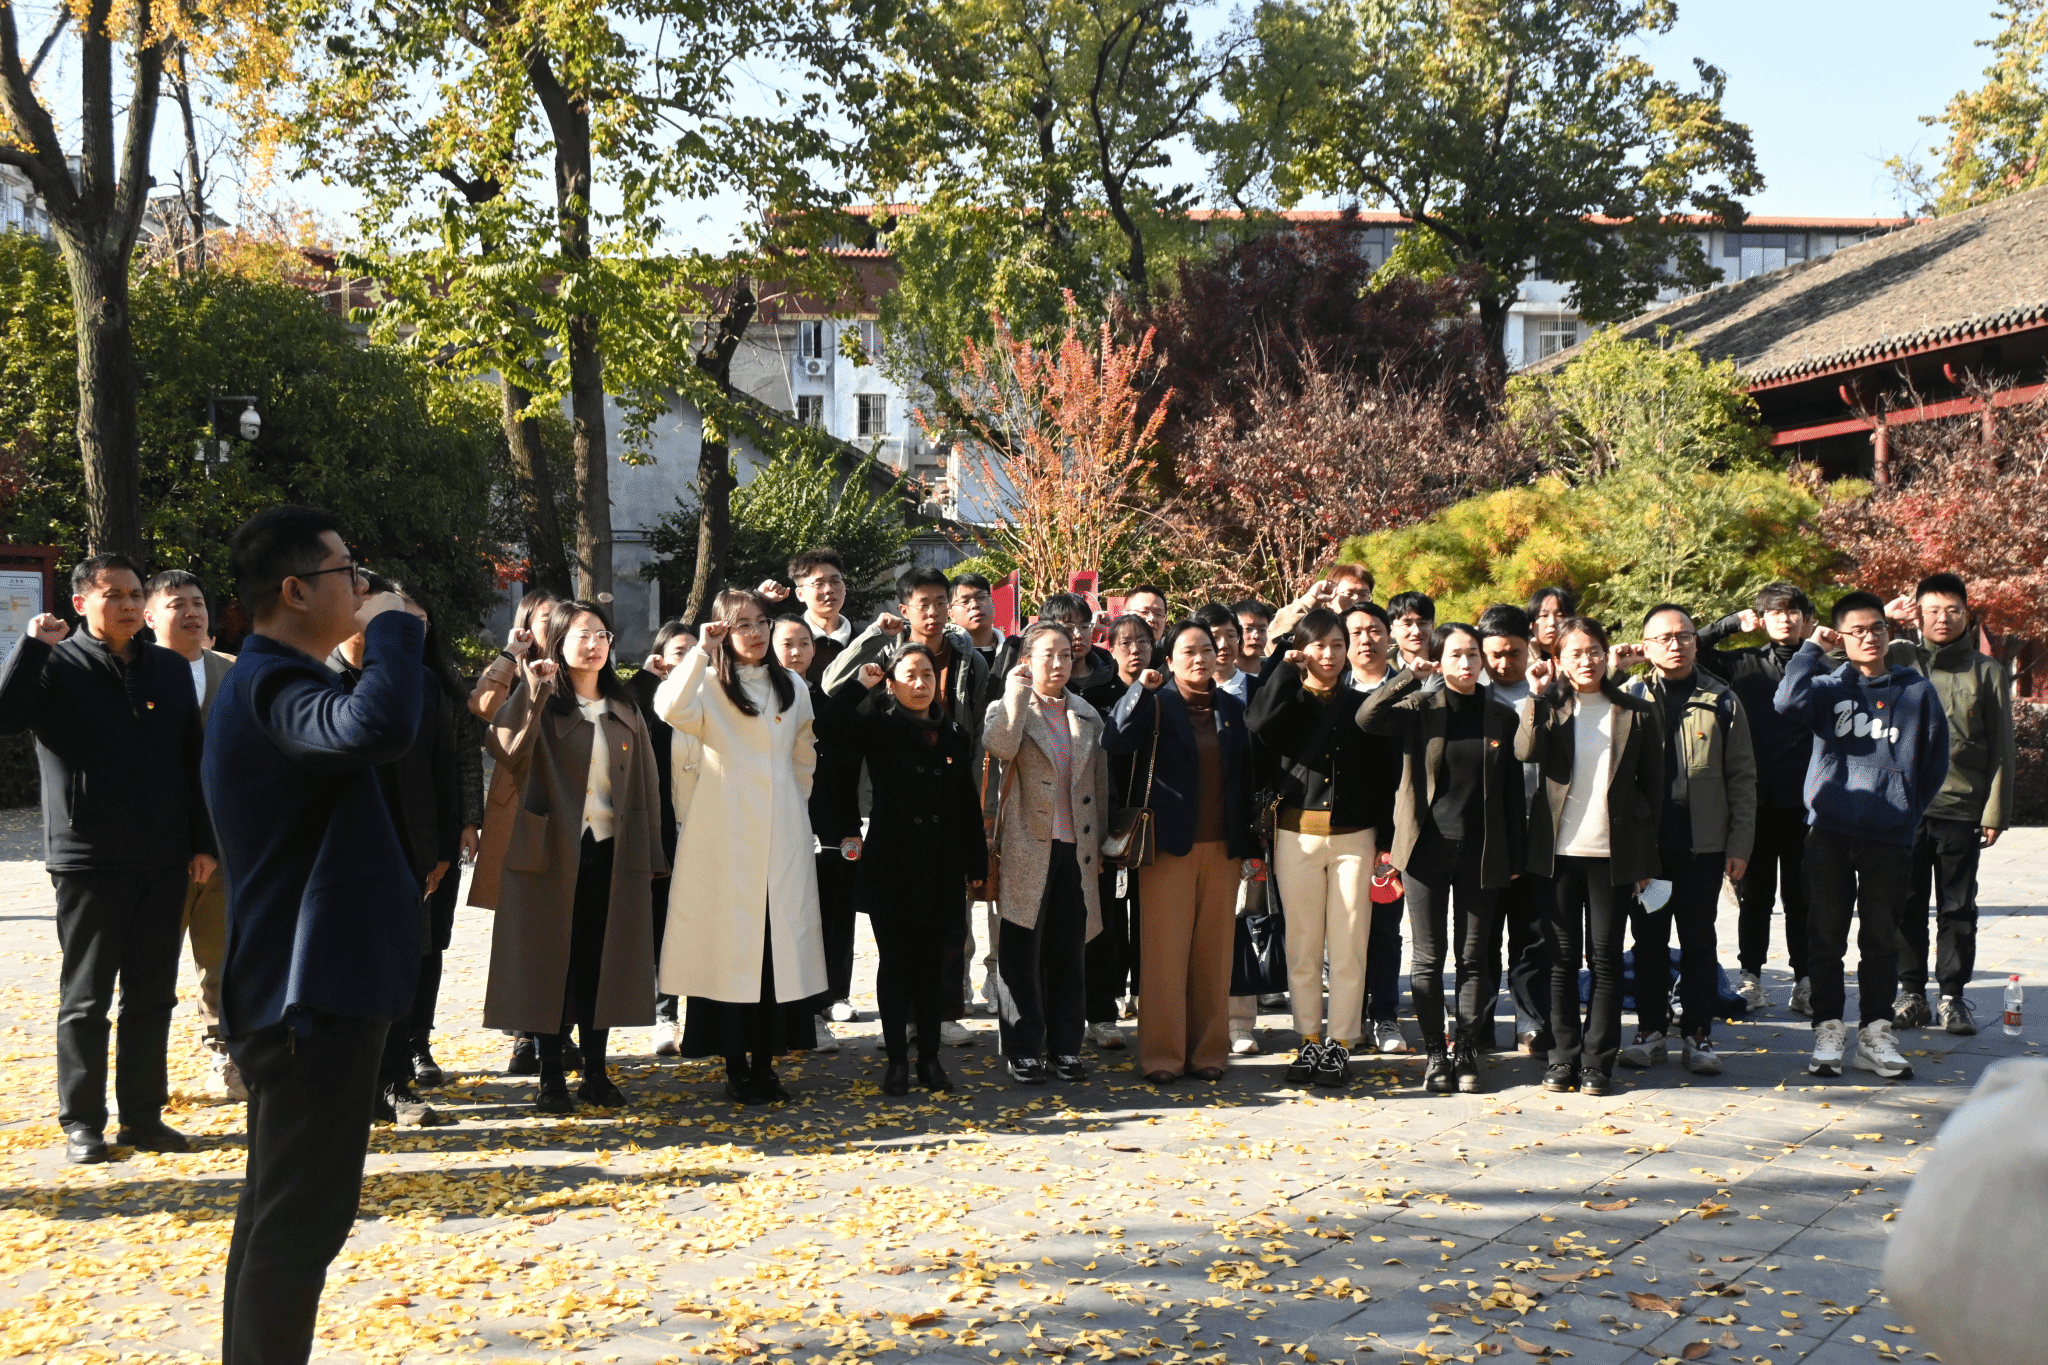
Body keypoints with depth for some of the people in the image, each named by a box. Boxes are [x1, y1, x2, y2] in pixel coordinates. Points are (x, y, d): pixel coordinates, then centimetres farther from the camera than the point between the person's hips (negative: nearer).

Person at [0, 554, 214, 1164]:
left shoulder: (171, 670, 10)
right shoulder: (57, 667, -1)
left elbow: (194, 762, 12)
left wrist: (202, 841, 8)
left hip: (165, 863, 4)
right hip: (88, 862, -4)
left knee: (152, 997, 9)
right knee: (85, 998, 6)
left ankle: (143, 1116, 19)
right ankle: (82, 1123, 16)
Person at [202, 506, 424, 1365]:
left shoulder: (268, 682, 15)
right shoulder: (275, 688, -21)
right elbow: (380, 728, -42)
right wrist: (392, 624, -25)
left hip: (303, 989, 11)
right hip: (318, 991, -11)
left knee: (280, 1209, 19)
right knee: (302, 1219, -5)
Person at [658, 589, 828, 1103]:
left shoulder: (792, 687, 14)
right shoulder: (710, 685, 1)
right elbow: (670, 709, -22)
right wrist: (701, 651, -17)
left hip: (782, 833, 3)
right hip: (725, 833, -3)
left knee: (779, 942, 2)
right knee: (730, 941, -3)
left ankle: (765, 1064, 10)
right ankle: (735, 1066, 5)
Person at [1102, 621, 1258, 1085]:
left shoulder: (1231, 710, 13)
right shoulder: (1157, 705, 1)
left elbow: (1245, 780, 14)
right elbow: (1114, 741, -15)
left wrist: (1249, 846, 12)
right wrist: (1142, 689, -22)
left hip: (1221, 848, 3)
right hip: (1169, 846, -3)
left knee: (1214, 952, 5)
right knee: (1165, 952, -2)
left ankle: (1208, 1051, 14)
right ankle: (1161, 1055, 5)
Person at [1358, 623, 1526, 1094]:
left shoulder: (1501, 718, 6)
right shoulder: (1419, 709, 2)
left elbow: (1513, 792, 9)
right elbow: (1366, 717, -16)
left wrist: (1514, 857, 6)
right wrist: (1409, 676, -18)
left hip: (1480, 853, 1)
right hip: (1427, 848, -1)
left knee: (1474, 957, 6)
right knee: (1429, 957, 3)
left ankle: (1466, 1052, 15)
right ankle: (1434, 1054, 12)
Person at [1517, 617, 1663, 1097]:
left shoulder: (1637, 713, 4)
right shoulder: (1551, 708, 5)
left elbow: (1653, 785, 6)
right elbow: (1526, 751, -14)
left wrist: (1646, 857, 4)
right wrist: (1537, 696, -17)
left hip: (1613, 852, -1)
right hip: (1559, 849, 1)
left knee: (1605, 958, 3)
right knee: (1562, 958, 6)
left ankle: (1598, 1061, 11)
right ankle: (1563, 1056, 15)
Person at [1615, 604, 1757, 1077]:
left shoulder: (1722, 700, 5)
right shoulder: (1628, 697, 4)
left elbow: (1742, 777, 5)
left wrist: (1740, 843, -2)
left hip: (1703, 843, 0)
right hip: (1644, 840, 0)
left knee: (1699, 940, 5)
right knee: (1649, 939, 8)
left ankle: (1698, 1035, 14)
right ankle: (1651, 1029, 18)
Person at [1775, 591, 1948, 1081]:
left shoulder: (1918, 691, 7)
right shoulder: (1828, 687, 5)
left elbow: (1935, 763, 14)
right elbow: (1788, 701, -17)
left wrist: (1907, 811, 11)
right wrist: (1813, 648, -7)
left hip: (1889, 837, 0)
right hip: (1830, 833, 0)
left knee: (1881, 938, 6)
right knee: (1826, 935, 3)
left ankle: (1876, 1035, 14)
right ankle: (1828, 1032, 11)